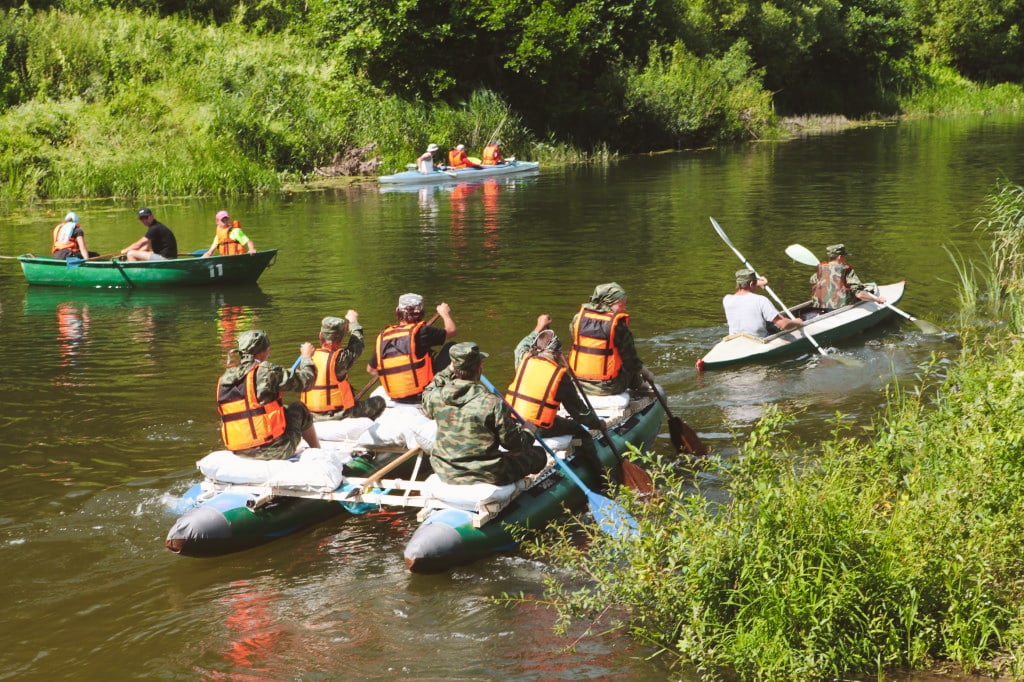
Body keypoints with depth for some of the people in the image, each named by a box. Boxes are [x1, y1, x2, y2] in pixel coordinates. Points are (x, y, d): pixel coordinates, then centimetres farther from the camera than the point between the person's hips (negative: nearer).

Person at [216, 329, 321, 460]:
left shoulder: (223, 379, 6)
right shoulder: (267, 371, -13)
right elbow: (305, 381, -4)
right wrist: (307, 356, 16)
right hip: (275, 450, -6)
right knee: (299, 409, 22)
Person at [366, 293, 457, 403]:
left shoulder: (383, 336, 1)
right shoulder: (421, 332, -14)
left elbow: (370, 369, 10)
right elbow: (452, 330, 0)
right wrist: (445, 314, 21)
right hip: (421, 394, -5)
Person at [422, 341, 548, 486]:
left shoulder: (435, 397, -11)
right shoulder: (493, 404, -23)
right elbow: (512, 442, -12)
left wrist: (447, 372, 20)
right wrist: (528, 433, 11)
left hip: (445, 474, 5)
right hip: (487, 477, -4)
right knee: (539, 454, 12)